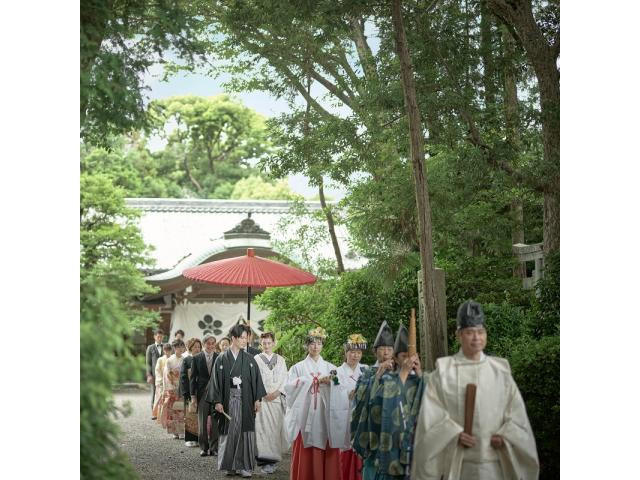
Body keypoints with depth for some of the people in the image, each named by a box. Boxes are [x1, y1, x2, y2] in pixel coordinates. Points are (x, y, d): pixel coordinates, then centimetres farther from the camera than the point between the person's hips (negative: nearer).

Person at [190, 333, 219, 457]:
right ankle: (204, 447, 13)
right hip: (202, 393, 1)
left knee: (215, 422, 0)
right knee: (202, 422, 5)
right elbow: (193, 378, 5)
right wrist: (192, 395, -1)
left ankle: (214, 447, 7)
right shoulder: (197, 358, 4)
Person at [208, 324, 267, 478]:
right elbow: (216, 380, 1)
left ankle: (244, 466, 3)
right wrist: (217, 401, -5)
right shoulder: (222, 359, 1)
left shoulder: (249, 359, 6)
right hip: (228, 400, -1)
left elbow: (256, 378, 5)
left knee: (245, 431, -2)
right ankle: (230, 465, 11)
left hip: (245, 400, 1)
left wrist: (257, 399, -2)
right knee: (229, 431, 2)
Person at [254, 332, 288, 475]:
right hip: (261, 398, -2)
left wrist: (276, 392, -7)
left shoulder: (280, 360, 12)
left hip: (276, 398, 2)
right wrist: (263, 394, -10)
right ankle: (265, 459, -12)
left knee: (275, 427, -1)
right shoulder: (256, 359, 6)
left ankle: (273, 457, 5)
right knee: (263, 427, -10)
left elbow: (284, 379, 7)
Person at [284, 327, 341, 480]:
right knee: (305, 455, -2)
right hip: (305, 416, -1)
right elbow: (290, 386, -7)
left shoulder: (330, 367, 12)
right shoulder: (298, 367, 7)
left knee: (326, 454, -1)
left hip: (325, 417, 1)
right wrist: (314, 381, -10)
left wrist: (331, 382, -19)